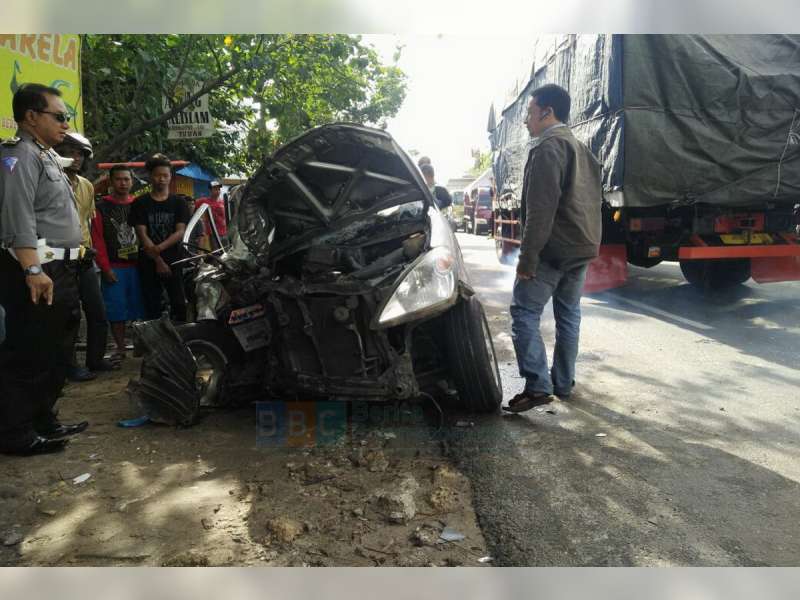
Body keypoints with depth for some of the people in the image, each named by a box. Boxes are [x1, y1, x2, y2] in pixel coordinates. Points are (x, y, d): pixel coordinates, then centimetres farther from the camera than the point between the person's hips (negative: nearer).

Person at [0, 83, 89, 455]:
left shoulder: (46, 157, 22)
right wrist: (33, 270, -29)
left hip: (58, 269, 11)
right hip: (36, 272, -10)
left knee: (51, 354, 16)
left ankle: (42, 421, 26)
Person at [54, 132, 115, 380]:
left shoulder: (87, 186, 15)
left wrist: (90, 247, 11)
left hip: (86, 257, 7)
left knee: (98, 312, 10)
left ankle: (95, 358, 23)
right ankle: (70, 365, 9)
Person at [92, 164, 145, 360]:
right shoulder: (102, 206, 2)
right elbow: (97, 239, -2)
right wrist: (106, 268, -9)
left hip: (138, 265, 2)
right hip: (114, 267, -2)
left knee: (140, 306, 5)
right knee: (116, 310, 3)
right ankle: (120, 348, 12)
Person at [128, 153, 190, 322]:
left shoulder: (178, 203, 8)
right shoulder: (140, 203, 4)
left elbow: (180, 232, -3)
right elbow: (142, 234, -3)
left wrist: (159, 248, -18)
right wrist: (158, 260, -12)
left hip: (173, 261, 0)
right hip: (149, 263, 0)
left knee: (180, 305, -6)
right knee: (152, 308, 4)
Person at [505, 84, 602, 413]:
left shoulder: (548, 147, -12)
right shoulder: (582, 149, 19)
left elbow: (541, 209, -20)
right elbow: (594, 202, 21)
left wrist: (527, 257, -20)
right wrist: (589, 243, 22)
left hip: (554, 248, -9)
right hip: (583, 247, 9)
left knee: (524, 313, -6)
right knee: (569, 314, 13)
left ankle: (538, 385, -10)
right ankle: (564, 383, 19)